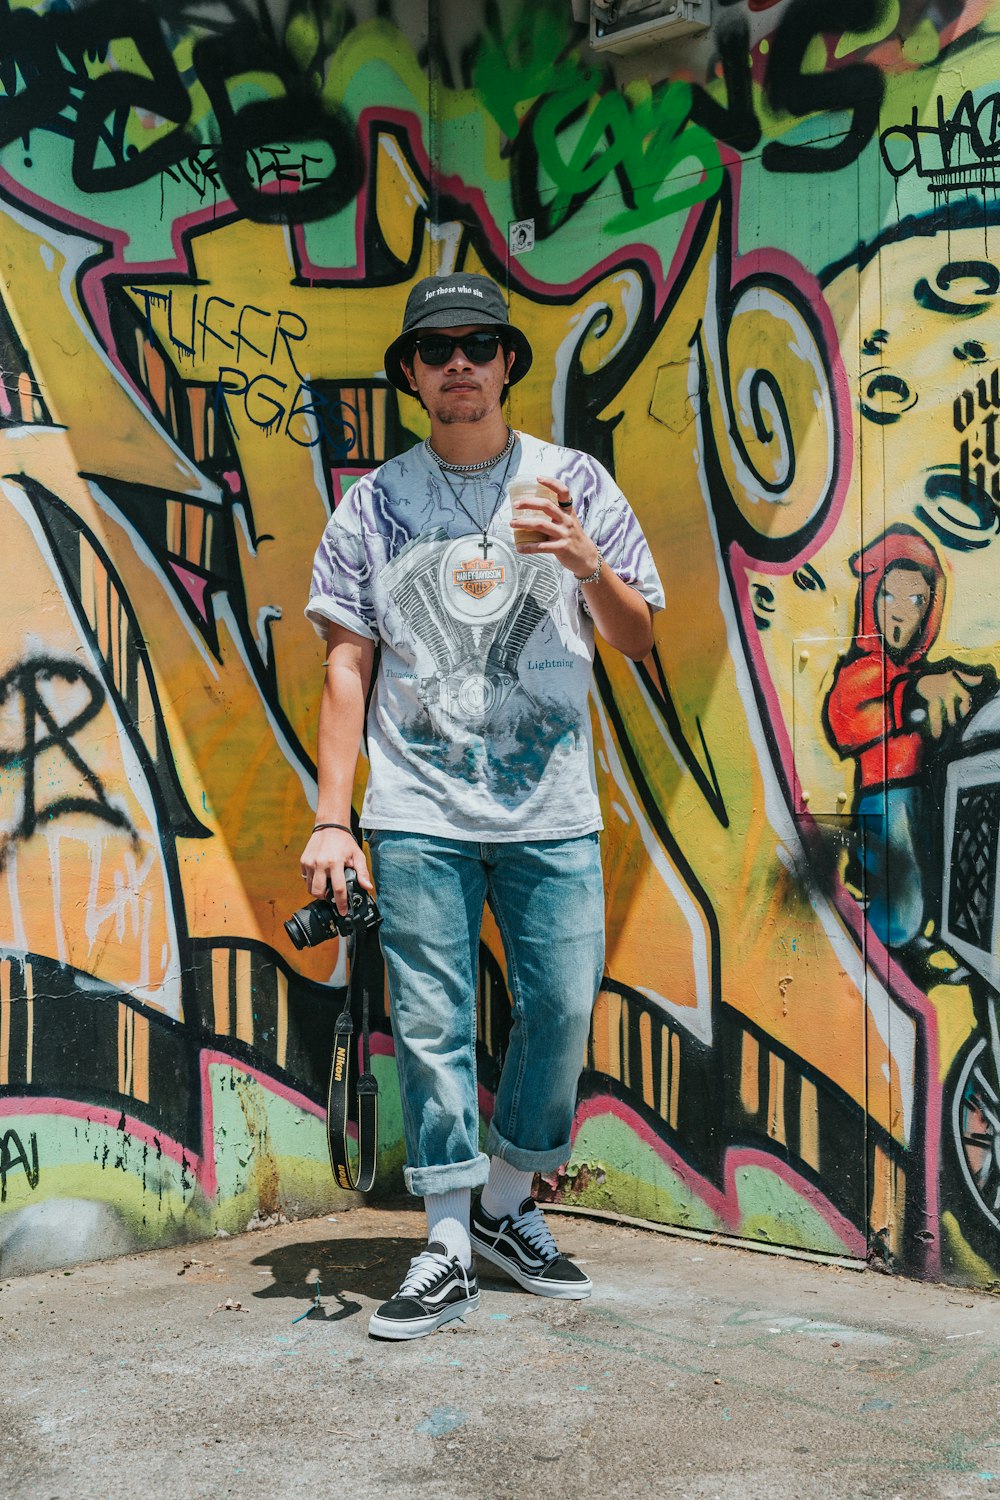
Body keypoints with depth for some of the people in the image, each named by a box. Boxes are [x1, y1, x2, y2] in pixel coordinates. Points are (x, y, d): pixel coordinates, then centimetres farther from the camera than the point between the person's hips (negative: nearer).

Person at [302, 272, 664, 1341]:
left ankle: (507, 1208, 25)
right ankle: (446, 1251, 13)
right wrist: (330, 820, -2)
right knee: (431, 1025, 0)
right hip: (418, 812, -1)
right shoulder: (375, 504, 7)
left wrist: (587, 565, -13)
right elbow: (347, 663, 4)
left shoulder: (574, 483, 7)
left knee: (564, 1010, 3)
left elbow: (638, 641, 9)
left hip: (553, 811, 1)